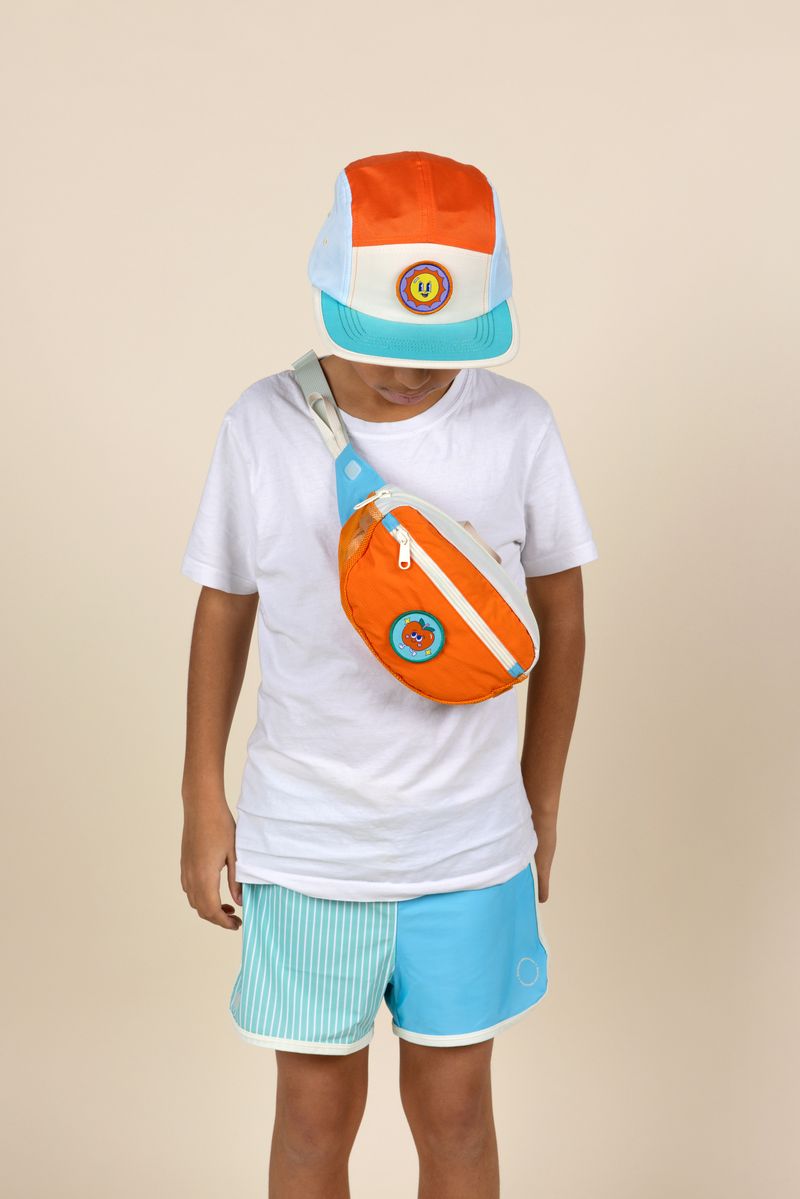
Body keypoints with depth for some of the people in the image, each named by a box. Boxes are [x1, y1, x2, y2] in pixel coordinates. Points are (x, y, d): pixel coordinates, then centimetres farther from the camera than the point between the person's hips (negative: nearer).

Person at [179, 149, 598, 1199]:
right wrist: (204, 808, 5)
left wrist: (541, 810, 8)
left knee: (454, 1111, 15)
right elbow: (224, 610, 2)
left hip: (471, 846, 1)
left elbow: (562, 617, 3)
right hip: (304, 846, 0)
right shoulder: (263, 426, -9)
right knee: (316, 1114, 12)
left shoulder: (518, 426, -8)